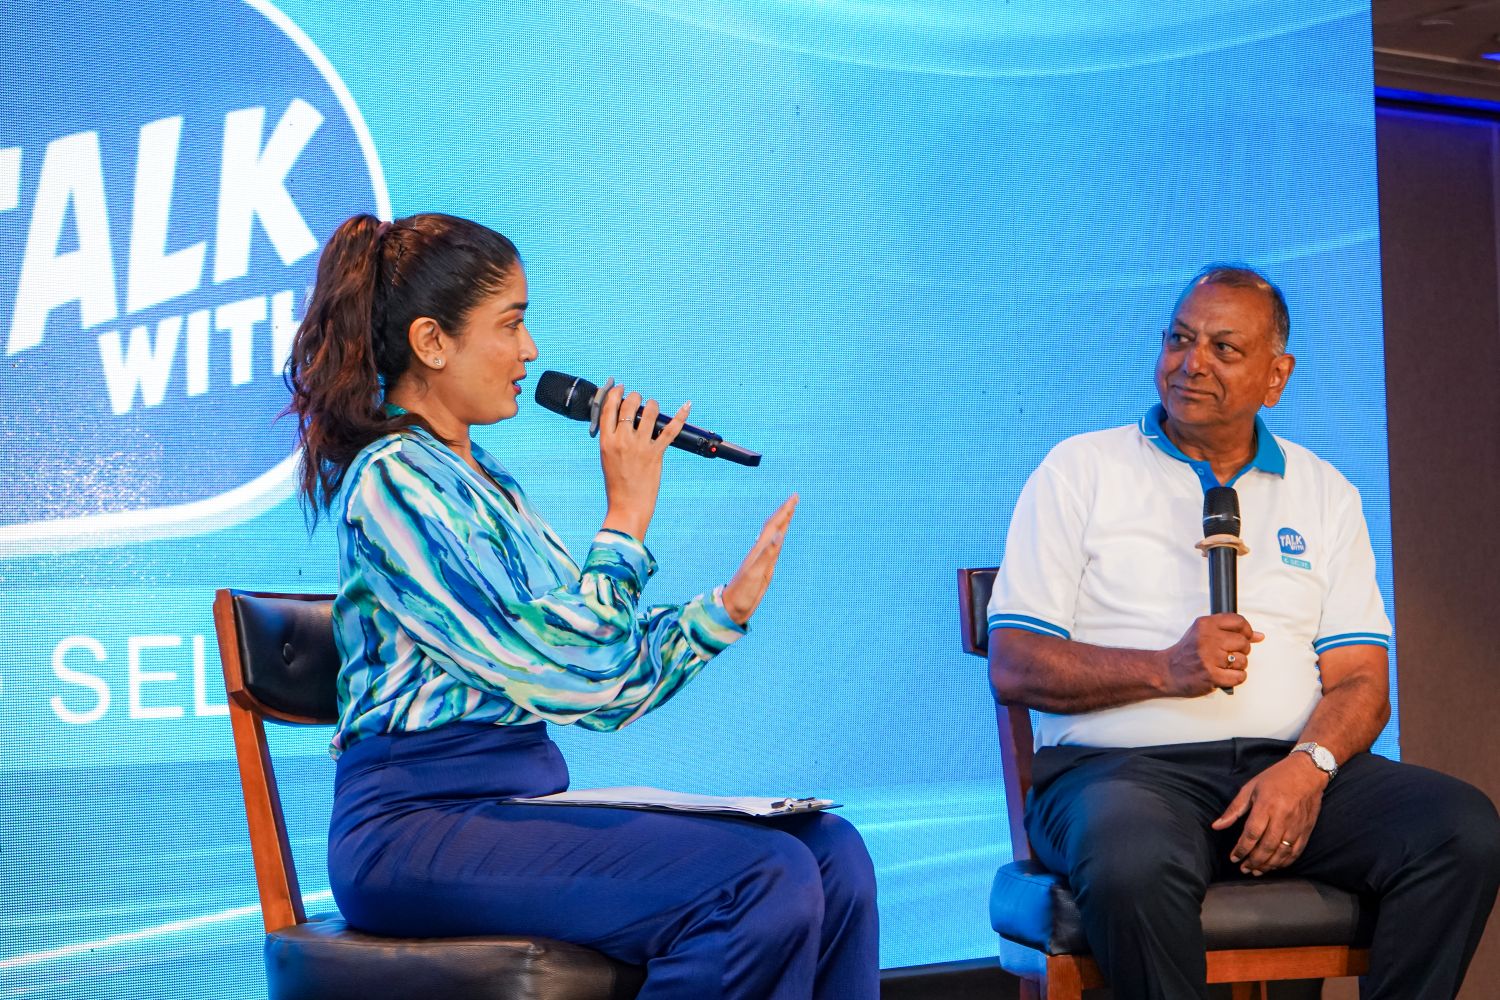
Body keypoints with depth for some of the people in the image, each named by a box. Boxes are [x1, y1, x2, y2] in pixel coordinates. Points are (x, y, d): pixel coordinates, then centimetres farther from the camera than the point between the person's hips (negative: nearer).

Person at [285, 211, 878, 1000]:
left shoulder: (485, 485, 19)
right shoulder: (393, 482, -9)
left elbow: (605, 682, 17)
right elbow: (559, 669, -16)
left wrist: (729, 605, 6)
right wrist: (628, 514, -7)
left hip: (521, 806, 8)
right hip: (421, 825, -8)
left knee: (830, 853, -9)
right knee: (763, 883, -26)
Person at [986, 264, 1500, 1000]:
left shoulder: (1324, 493, 18)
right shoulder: (1081, 470, 8)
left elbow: (1361, 681, 9)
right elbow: (1014, 668, 0)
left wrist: (1307, 767, -13)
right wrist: (1163, 670, -15)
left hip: (1291, 765, 4)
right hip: (1123, 767, -3)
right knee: (1133, 865, -38)